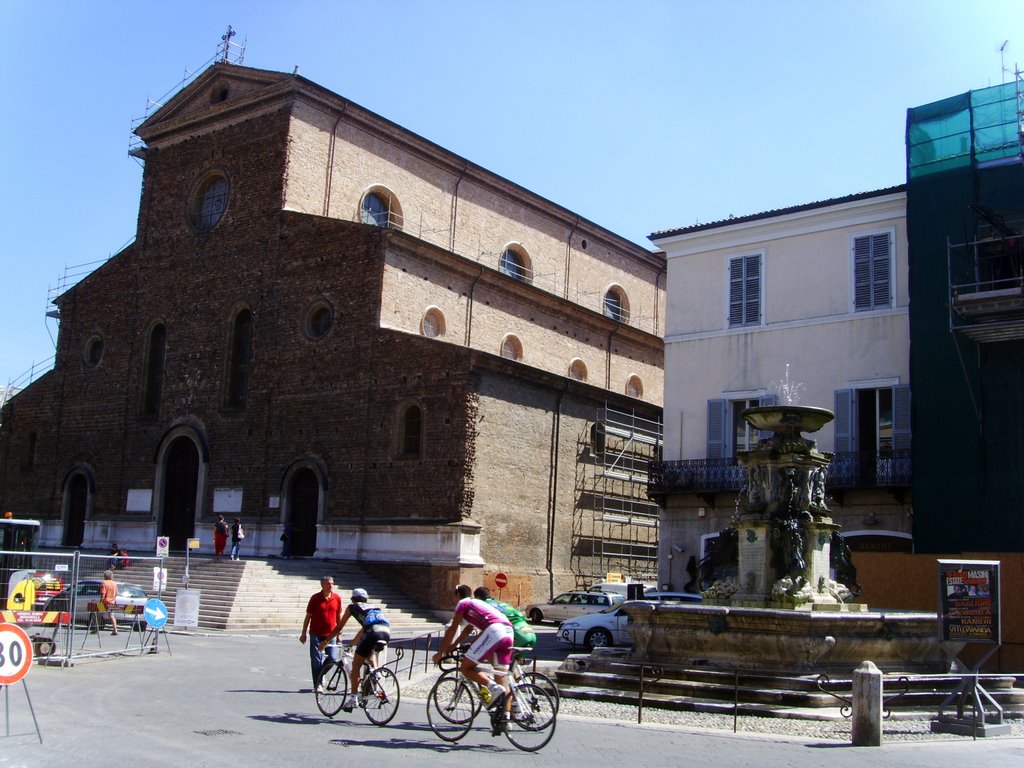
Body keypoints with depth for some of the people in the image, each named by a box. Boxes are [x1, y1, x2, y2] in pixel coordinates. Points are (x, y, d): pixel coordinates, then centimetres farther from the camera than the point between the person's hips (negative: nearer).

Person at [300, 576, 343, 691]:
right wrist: (303, 633, 0)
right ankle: (317, 684, 12)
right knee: (317, 661, 0)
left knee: (333, 659, -2)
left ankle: (321, 674, 26)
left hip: (331, 634, 2)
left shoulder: (337, 599, 2)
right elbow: (308, 616, 1)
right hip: (316, 634, -2)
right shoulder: (315, 598, -5)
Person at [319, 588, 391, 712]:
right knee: (371, 652, 36)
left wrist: (325, 641, 38)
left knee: (356, 666, 7)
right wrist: (352, 643, 58)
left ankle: (353, 697, 1)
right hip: (387, 633, 5)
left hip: (373, 634, -5)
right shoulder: (375, 607, 36)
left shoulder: (352, 607, 23)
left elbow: (339, 627, 27)